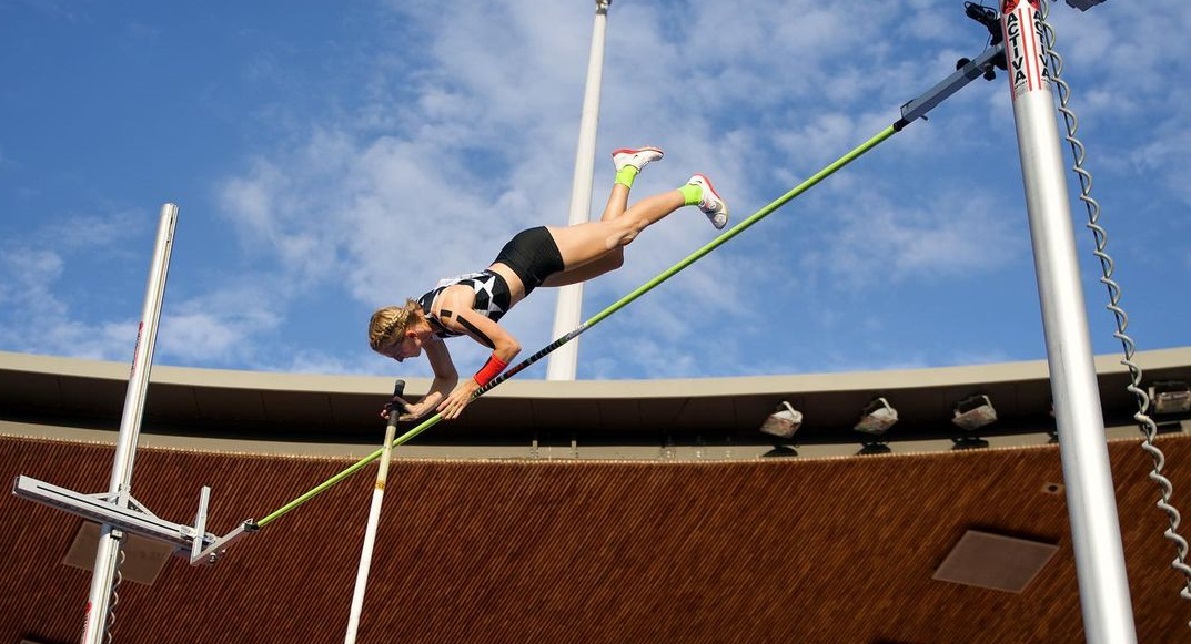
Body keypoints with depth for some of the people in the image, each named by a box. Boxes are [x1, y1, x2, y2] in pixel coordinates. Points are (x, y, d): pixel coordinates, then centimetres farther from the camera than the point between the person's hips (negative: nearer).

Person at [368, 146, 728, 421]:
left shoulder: (452, 313, -35)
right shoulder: (424, 326, -12)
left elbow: (509, 346, -33)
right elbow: (445, 379, 0)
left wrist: (471, 387, -32)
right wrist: (419, 410, -16)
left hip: (537, 251, -6)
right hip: (520, 262, 6)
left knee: (626, 228, 10)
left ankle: (693, 191, 29)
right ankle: (626, 170, 41)